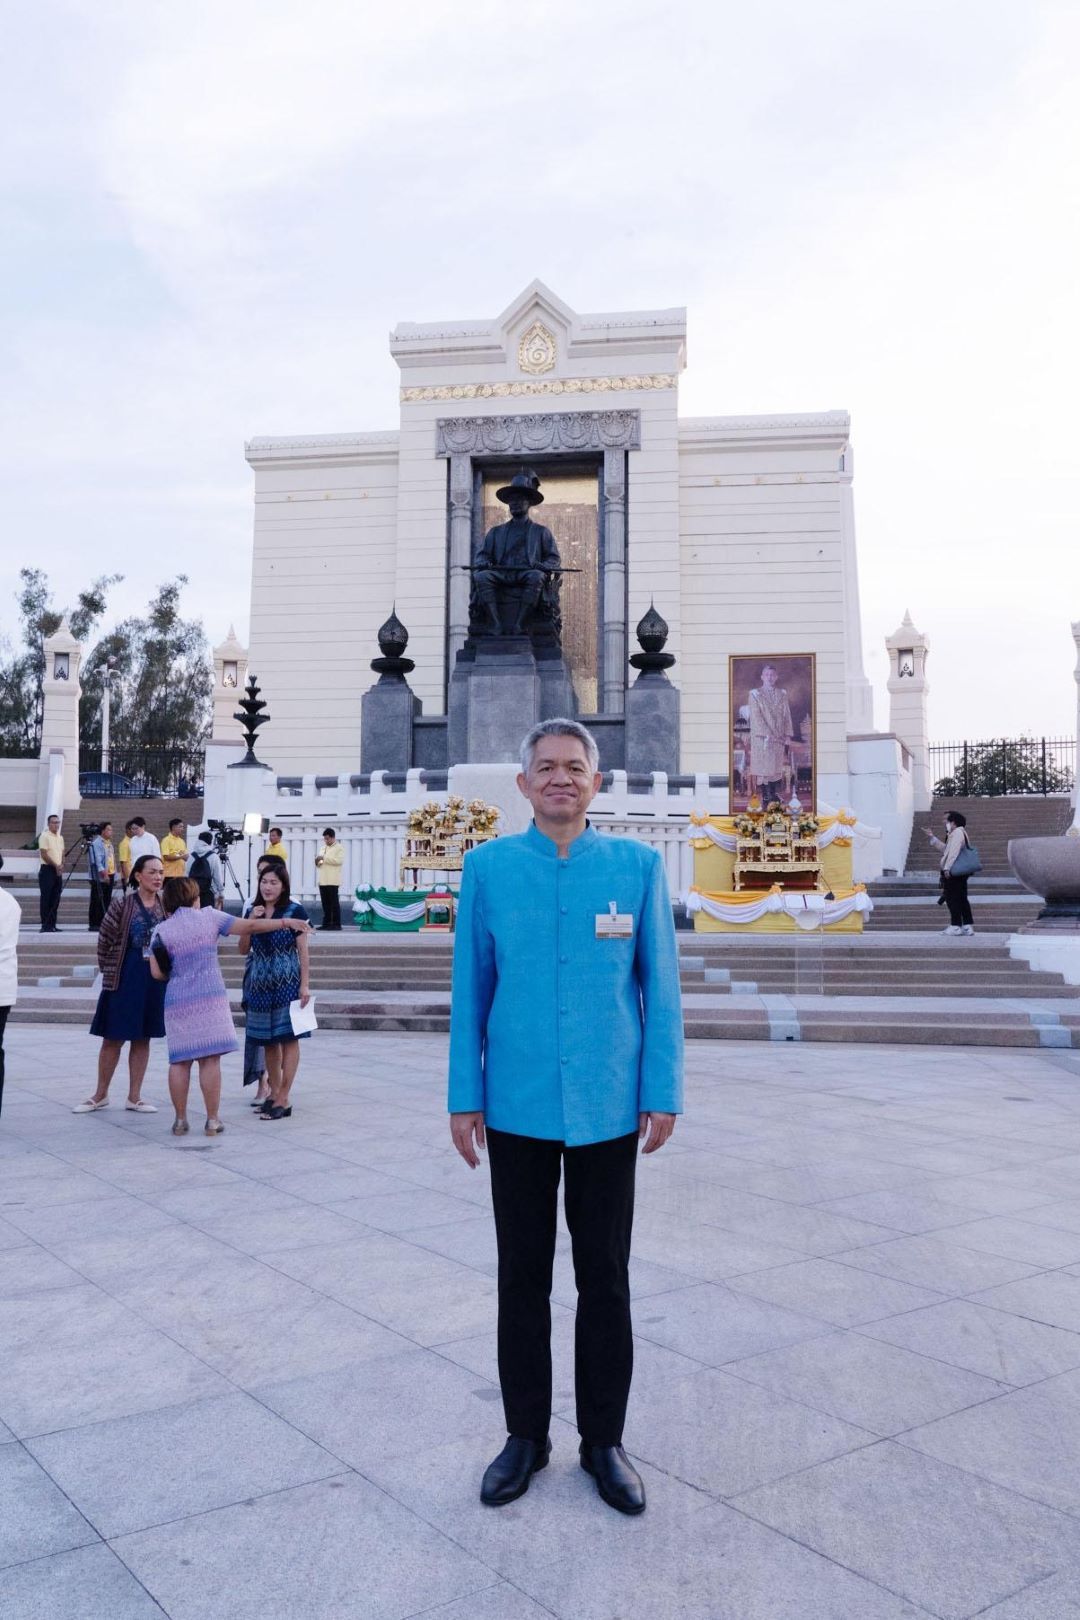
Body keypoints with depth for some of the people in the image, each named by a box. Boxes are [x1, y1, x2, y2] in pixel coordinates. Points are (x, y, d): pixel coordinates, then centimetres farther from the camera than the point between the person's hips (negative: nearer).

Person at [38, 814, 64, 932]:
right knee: (46, 899, -5)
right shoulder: (45, 836, -8)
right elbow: (44, 854, -14)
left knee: (55, 899, 7)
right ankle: (45, 925, -3)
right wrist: (56, 865, -15)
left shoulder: (60, 837, 14)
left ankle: (52, 925, 11)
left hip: (58, 871, 7)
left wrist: (61, 865, -1)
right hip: (47, 870, -7)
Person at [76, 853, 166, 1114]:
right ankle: (100, 1095, 20)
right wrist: (109, 969, 0)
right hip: (124, 978, -3)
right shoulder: (121, 903, -10)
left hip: (156, 980, 3)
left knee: (143, 1039, 9)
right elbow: (105, 939, -4)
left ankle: (134, 1097, 17)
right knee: (112, 1038, 6)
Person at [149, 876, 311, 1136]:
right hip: (210, 999, -1)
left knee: (179, 1061, 8)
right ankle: (212, 1120, 4)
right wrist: (286, 922, 9)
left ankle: (180, 1120, 11)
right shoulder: (209, 917, 1)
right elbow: (250, 926, 2)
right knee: (210, 1059, 1)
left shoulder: (161, 930, 3)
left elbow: (157, 973, -1)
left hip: (177, 1002, 1)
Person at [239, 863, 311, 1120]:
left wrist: (305, 984, -10)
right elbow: (243, 950, 9)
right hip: (259, 982, 5)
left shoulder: (294, 911, -4)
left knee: (288, 1038, -4)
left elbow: (303, 950, -5)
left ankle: (283, 1100, -3)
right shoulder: (253, 911, 10)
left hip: (287, 981, -5)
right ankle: (274, 1093, 23)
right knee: (268, 1039, 11)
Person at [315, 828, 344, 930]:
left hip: (333, 881, -6)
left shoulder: (339, 847, 1)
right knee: (325, 904, 5)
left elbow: (339, 860, -14)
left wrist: (324, 858, -15)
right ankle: (326, 923, 8)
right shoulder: (323, 848, 22)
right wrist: (318, 862, 2)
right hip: (322, 881, 6)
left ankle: (336, 924, -5)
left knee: (334, 903, -6)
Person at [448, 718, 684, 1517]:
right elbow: (470, 987, 2)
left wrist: (664, 1093, -3)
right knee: (523, 1276, 13)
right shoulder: (488, 866, -1)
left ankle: (604, 1440, 30)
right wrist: (464, 1097, 1)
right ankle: (526, 1435, 31)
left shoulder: (638, 865, -2)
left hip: (608, 1109, 0)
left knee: (606, 1278, 12)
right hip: (516, 1108, 1)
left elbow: (660, 986, 0)